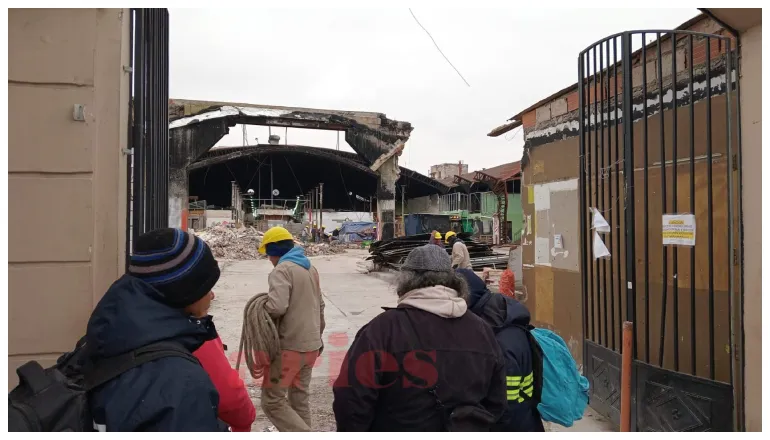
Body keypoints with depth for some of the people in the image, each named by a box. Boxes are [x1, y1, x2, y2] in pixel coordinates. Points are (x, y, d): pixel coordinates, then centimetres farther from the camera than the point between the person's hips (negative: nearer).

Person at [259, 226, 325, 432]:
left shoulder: (282, 270, -15)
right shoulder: (310, 268, 12)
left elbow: (277, 307, -28)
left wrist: (260, 310, -7)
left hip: (290, 346, -9)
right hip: (311, 344, 9)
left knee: (272, 401, -1)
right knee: (300, 397, 19)